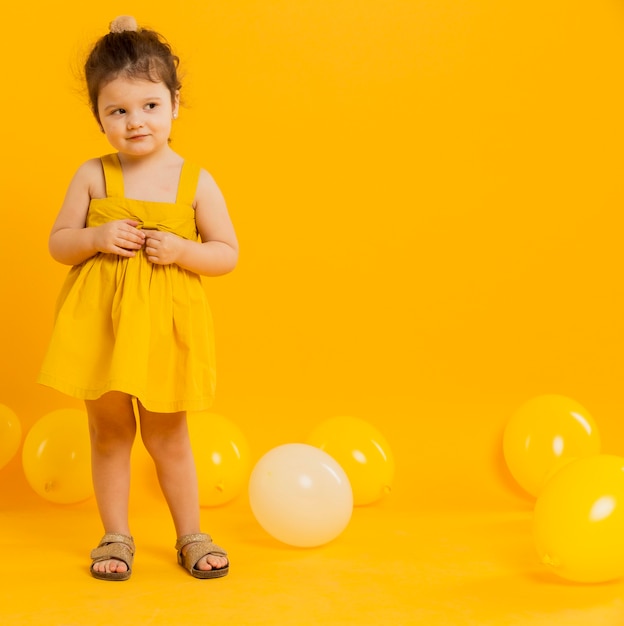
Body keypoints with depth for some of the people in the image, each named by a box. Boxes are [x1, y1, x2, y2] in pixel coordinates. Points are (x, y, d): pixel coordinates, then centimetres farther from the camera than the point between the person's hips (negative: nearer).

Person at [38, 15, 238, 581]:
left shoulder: (195, 181, -4)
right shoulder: (92, 176, -1)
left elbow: (227, 255, -1)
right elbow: (58, 244, 3)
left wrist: (180, 249, -18)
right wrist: (98, 238, -16)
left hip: (164, 325, -1)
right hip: (101, 321, 1)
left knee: (168, 437, 11)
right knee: (109, 434, 12)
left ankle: (191, 536, 28)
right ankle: (117, 537, 28)